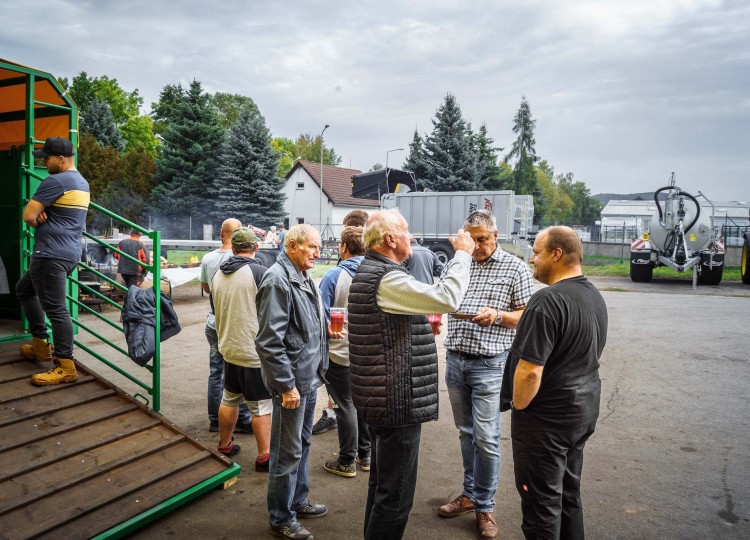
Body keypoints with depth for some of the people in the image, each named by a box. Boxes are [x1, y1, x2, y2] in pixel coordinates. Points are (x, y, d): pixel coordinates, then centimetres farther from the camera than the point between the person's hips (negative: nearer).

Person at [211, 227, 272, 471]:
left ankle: (225, 445, 36)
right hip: (255, 351, -6)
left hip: (228, 348, 7)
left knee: (229, 399, 21)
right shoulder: (259, 272, -18)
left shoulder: (218, 274, 3)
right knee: (261, 405, 3)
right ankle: (264, 457, 11)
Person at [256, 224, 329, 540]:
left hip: (309, 377, 9)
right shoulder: (278, 280, -20)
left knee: (302, 445, 21)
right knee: (288, 452, 4)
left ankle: (298, 501, 38)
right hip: (292, 382, -9)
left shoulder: (303, 278, 10)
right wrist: (287, 385, -22)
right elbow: (270, 341, -24)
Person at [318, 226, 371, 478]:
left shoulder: (334, 276, -15)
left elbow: (322, 315, -12)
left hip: (340, 353, -4)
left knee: (346, 405, 6)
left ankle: (347, 462, 17)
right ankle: (365, 454, 30)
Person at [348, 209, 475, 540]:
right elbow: (448, 298, -25)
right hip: (397, 401, -11)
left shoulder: (368, 272, 13)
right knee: (396, 494, 1)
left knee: (382, 482, 24)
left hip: (380, 398, 11)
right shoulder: (387, 279, -21)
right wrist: (462, 254, -12)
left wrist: (423, 324, 15)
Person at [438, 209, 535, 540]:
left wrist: (497, 316, -18)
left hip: (489, 364, -4)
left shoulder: (515, 267, -3)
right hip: (455, 360, 5)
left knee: (486, 438, -1)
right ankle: (470, 494, 30)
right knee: (466, 433, 15)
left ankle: (484, 507, 14)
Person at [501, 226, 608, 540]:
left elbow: (530, 371, -27)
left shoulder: (549, 300, -24)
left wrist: (518, 407, -10)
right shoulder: (595, 297, 7)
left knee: (542, 502, 5)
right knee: (568, 494, 22)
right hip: (585, 411, 9)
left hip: (547, 418, -9)